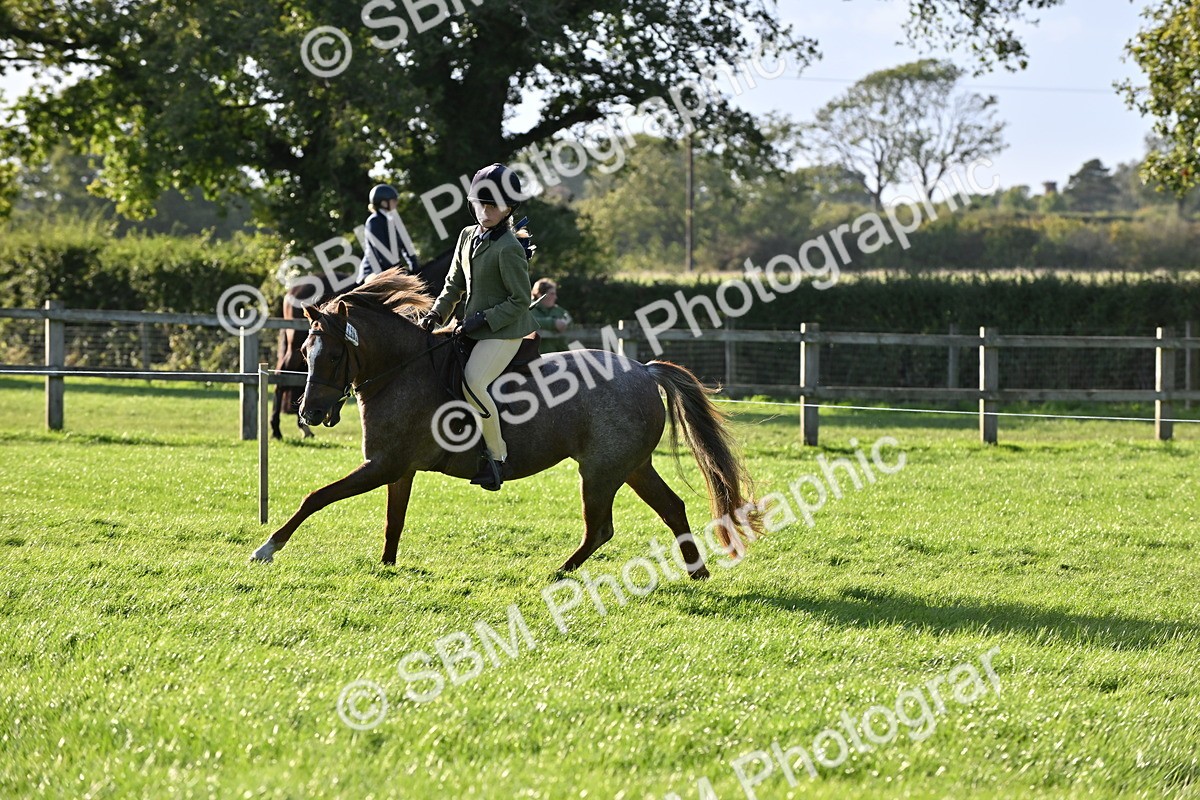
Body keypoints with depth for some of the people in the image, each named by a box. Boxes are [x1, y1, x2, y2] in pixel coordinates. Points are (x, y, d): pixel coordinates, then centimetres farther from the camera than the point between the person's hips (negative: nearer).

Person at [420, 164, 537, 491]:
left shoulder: (509, 249, -16)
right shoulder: (468, 236, 9)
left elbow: (520, 300, -15)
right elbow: (455, 285, 18)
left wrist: (484, 319, -19)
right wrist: (436, 314, 4)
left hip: (504, 330, -10)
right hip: (474, 328, 10)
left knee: (473, 382, -27)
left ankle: (498, 458, -20)